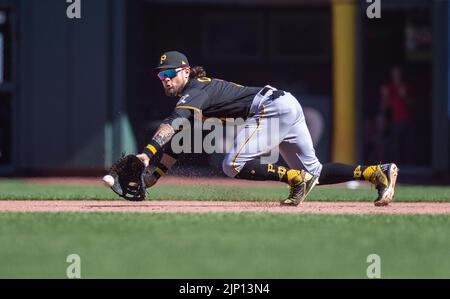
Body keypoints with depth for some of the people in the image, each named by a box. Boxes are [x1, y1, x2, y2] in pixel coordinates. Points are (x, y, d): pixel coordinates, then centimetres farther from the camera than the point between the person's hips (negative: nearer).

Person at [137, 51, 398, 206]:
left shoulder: (196, 91, -10)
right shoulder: (188, 99, 19)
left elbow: (171, 125, -27)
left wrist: (148, 153, -39)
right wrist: (156, 175, 19)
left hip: (272, 107, -10)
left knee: (234, 165, -18)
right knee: (313, 171, 13)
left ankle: (296, 179, -14)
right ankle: (377, 172, 5)